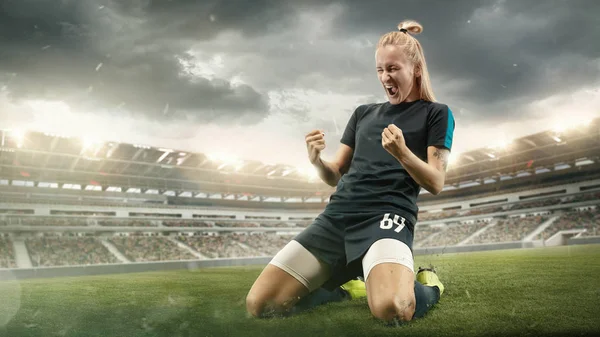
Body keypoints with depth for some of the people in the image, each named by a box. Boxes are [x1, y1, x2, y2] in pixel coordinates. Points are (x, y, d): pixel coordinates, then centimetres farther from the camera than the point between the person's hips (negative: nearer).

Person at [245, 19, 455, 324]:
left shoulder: (435, 113, 10)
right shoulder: (363, 113, 22)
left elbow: (435, 183, 1)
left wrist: (401, 152, -17)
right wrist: (316, 161, -4)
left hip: (387, 216, -4)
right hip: (336, 216, 5)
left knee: (391, 308, -36)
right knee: (260, 304, -7)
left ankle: (428, 285, 0)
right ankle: (348, 287, 14)